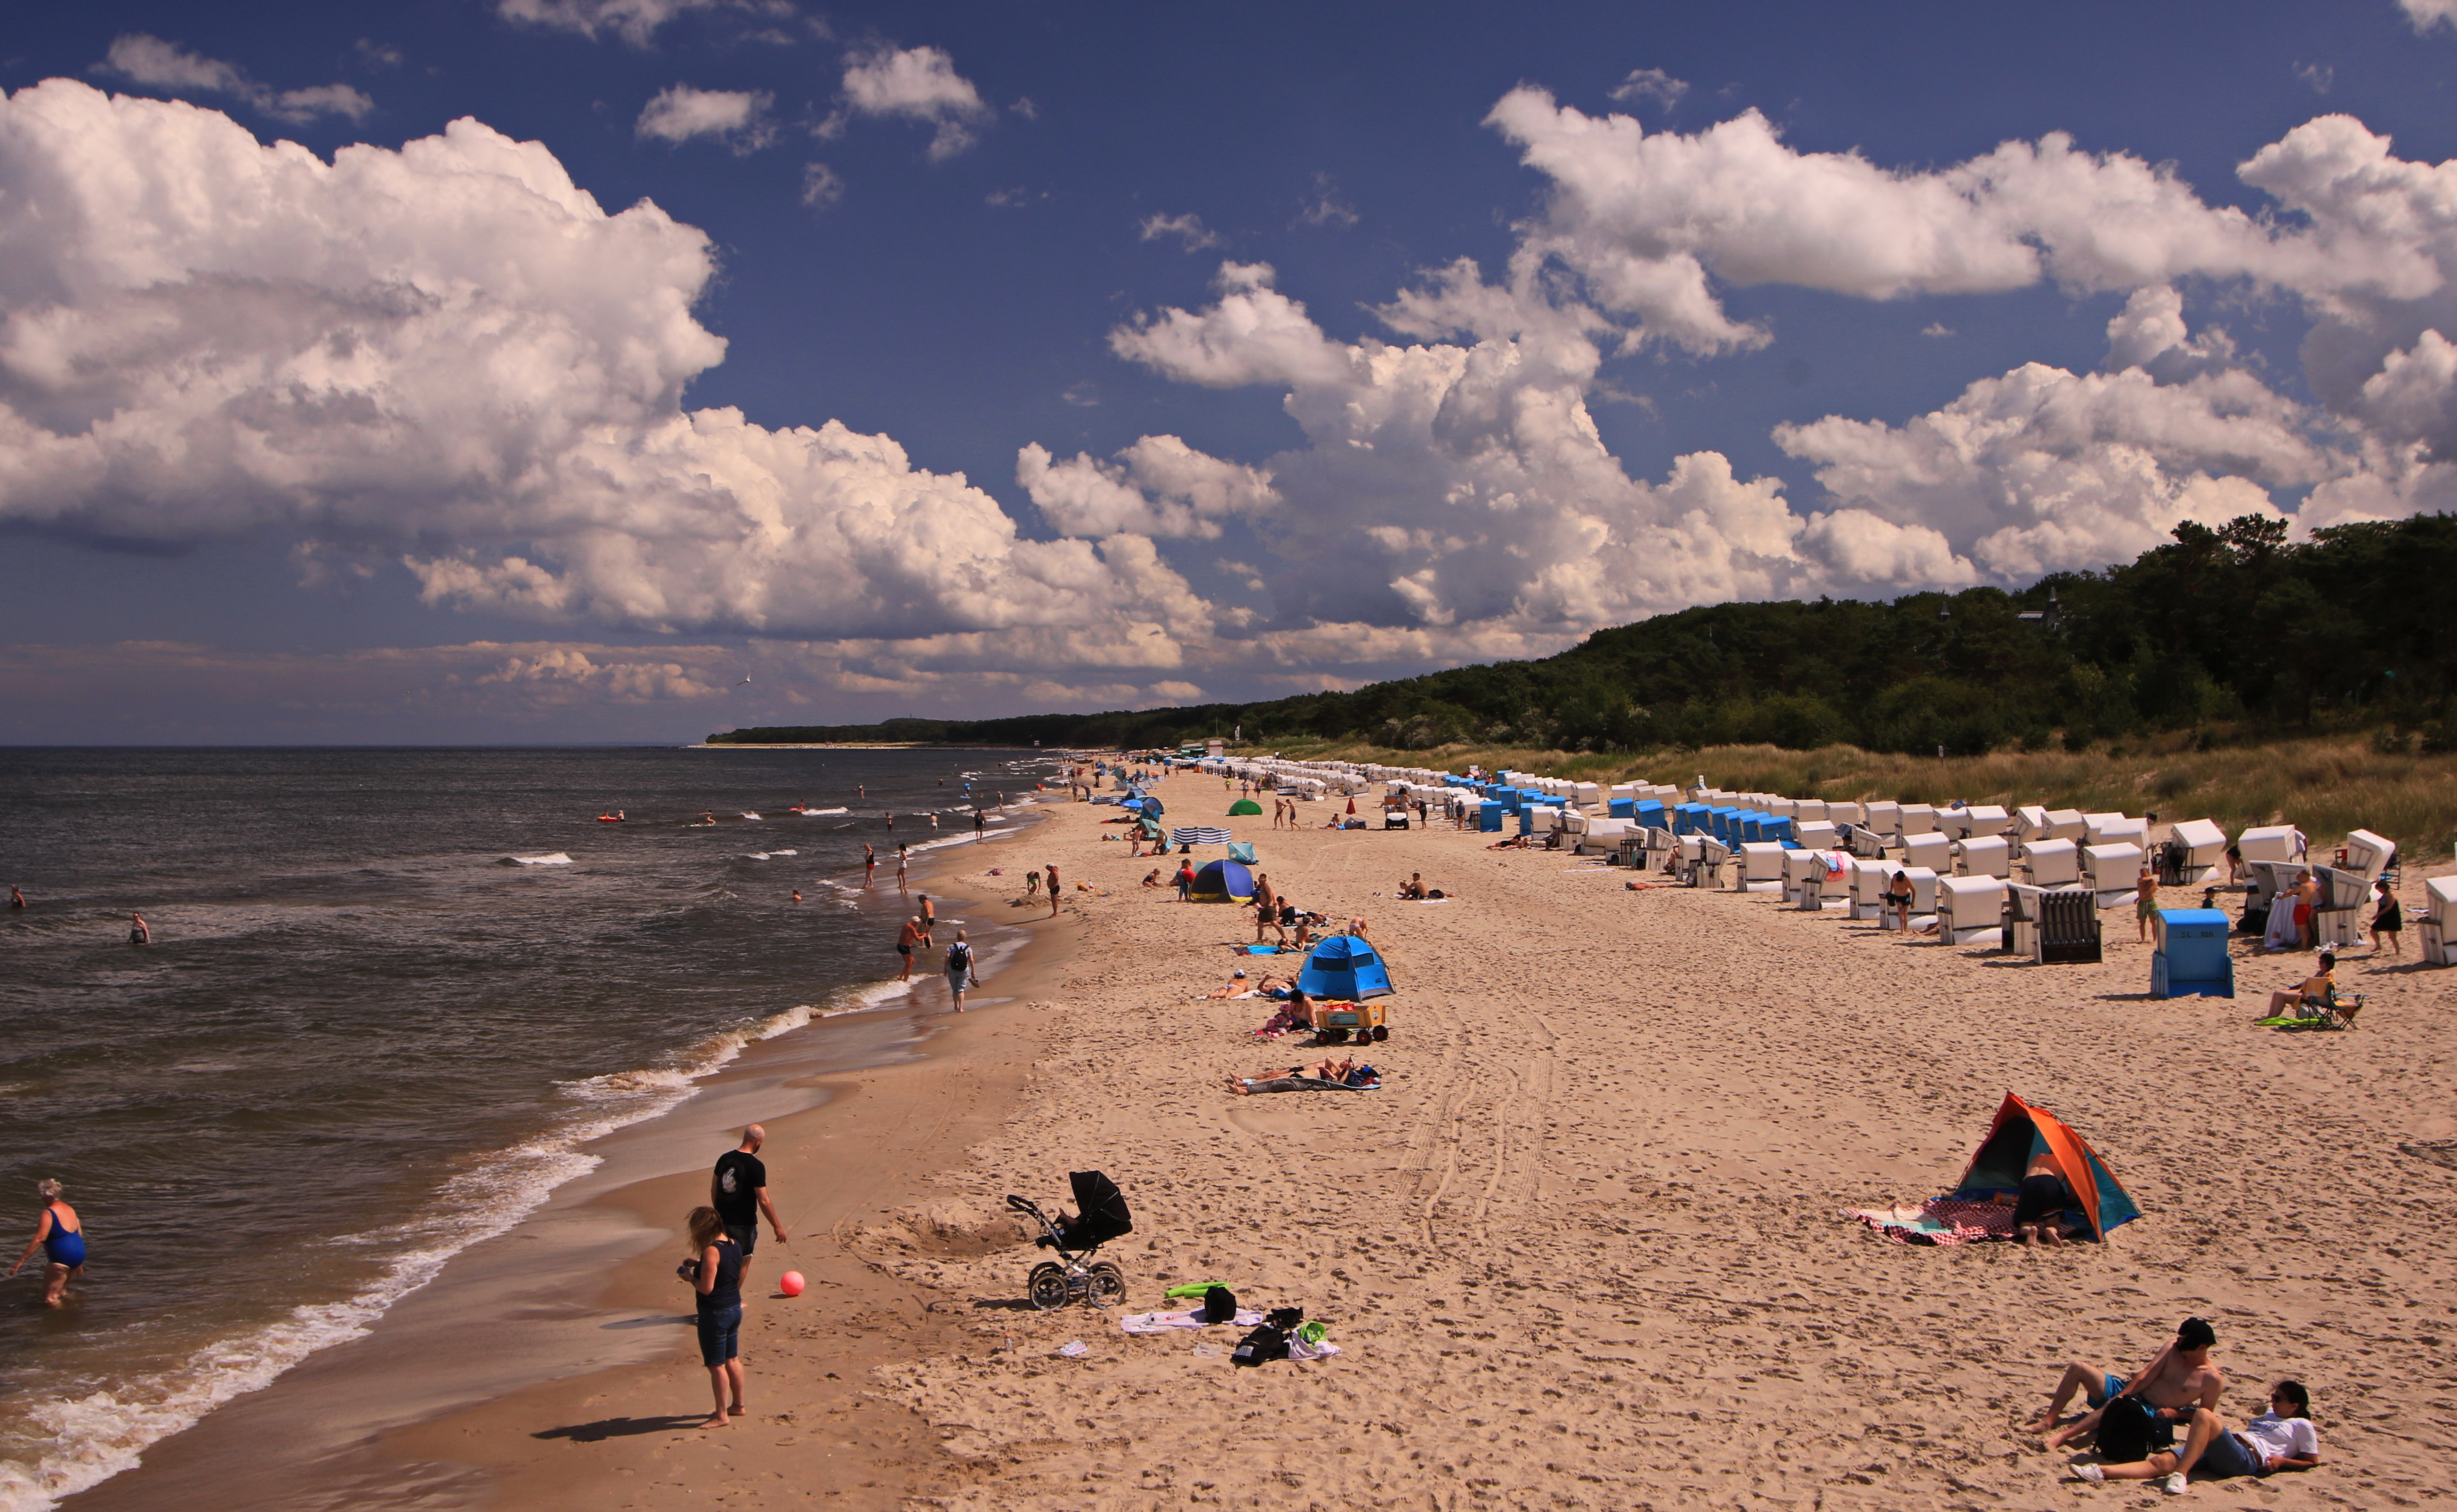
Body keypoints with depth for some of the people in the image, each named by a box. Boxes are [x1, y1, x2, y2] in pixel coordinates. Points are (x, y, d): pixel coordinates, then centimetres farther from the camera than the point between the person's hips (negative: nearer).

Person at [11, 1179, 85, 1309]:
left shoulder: (48, 1213, -13)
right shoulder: (69, 1209, 13)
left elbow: (39, 1239, -23)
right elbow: (79, 1235, 19)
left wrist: (21, 1261, -23)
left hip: (62, 1258, -9)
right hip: (79, 1254, 9)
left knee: (50, 1298, 0)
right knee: (62, 1291, 26)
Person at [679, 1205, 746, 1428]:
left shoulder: (711, 1251, -22)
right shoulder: (734, 1245, 4)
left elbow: (706, 1287, -23)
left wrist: (689, 1277, -7)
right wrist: (699, 1265, 13)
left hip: (715, 1314, -9)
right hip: (734, 1309, 9)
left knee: (716, 1365, 2)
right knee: (732, 1360, 20)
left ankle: (722, 1415, 9)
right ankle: (737, 1405, 31)